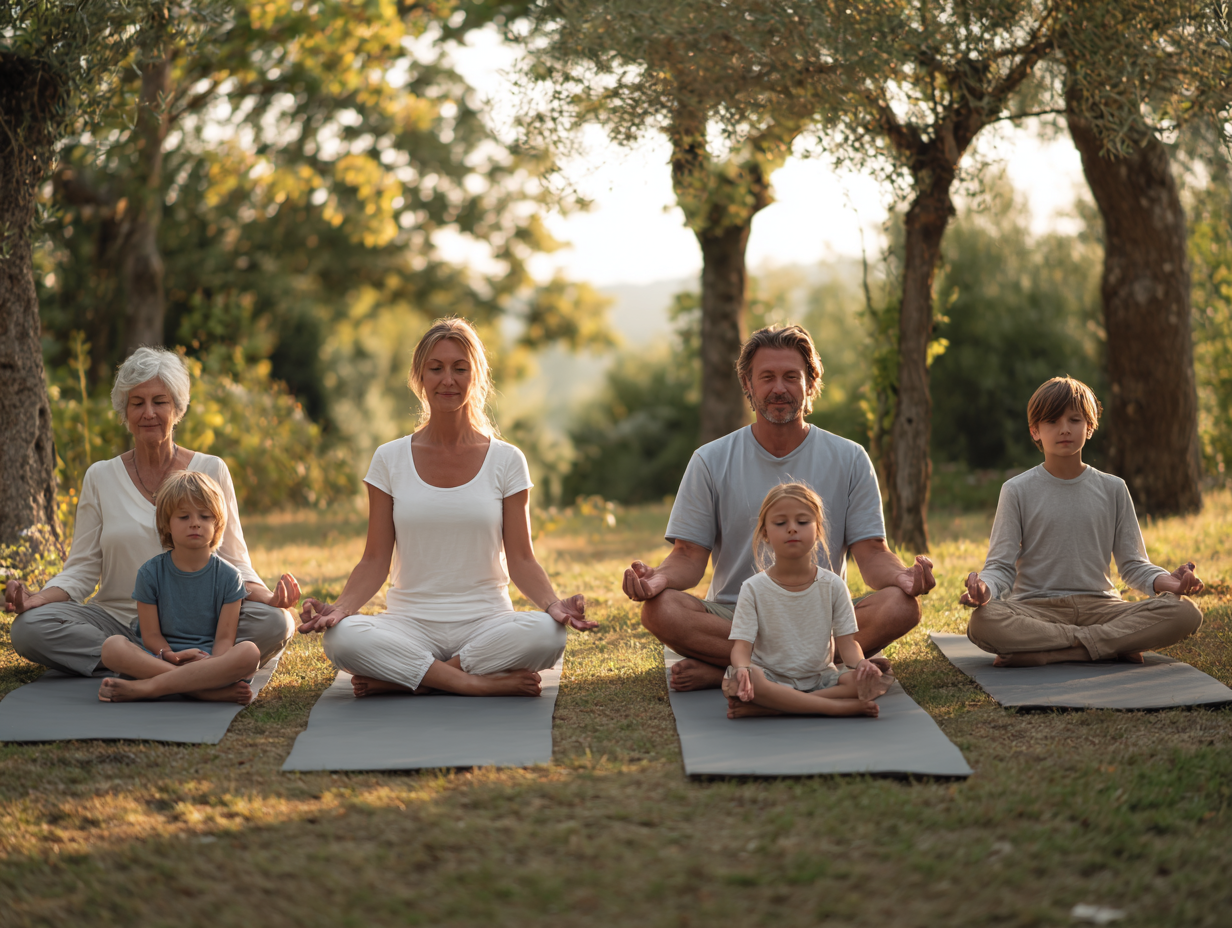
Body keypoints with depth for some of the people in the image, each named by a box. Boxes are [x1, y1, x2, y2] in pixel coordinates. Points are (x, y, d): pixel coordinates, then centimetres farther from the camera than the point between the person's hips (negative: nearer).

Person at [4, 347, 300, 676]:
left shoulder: (211, 471, 6)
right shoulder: (100, 477, 9)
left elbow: (233, 564, 5)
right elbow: (81, 570, 7)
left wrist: (267, 597, -17)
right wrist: (38, 598, -14)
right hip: (118, 621, 1)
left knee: (275, 623, -30)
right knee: (28, 627, -27)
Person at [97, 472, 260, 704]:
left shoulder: (228, 576, 5)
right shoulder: (151, 573, 6)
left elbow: (224, 638, -2)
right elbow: (151, 635, 2)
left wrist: (212, 667, -24)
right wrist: (172, 656, -20)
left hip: (211, 659, 0)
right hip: (162, 657, 0)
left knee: (249, 652, -33)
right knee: (112, 647, -28)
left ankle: (144, 688, -32)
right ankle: (213, 691, -37)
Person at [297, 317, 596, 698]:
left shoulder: (506, 460, 5)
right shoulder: (390, 460, 6)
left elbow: (521, 559, 3)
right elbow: (375, 560, 4)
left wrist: (553, 604, -17)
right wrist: (340, 607, -15)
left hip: (486, 621, 0)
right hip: (410, 622, 0)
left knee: (547, 634, -34)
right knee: (342, 637, -33)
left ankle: (401, 679, -20)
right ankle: (487, 683, -23)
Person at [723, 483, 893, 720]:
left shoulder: (833, 585, 3)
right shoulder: (754, 589, -1)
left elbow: (847, 642, 0)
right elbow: (742, 646, -7)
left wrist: (861, 664, -24)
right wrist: (742, 668, -32)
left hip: (820, 678, 2)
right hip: (771, 680, -2)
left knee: (877, 678, -25)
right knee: (735, 681, -36)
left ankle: (767, 708, -30)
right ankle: (836, 706, -32)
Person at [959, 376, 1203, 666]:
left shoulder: (1113, 489, 12)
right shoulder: (1017, 491, 6)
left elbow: (1132, 564, 12)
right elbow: (1001, 566, 1)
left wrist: (1167, 581, -11)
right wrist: (983, 588, -24)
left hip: (1099, 606, 2)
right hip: (1035, 607, -2)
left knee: (1186, 613, -25)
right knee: (982, 623, -37)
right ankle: (1114, 645, -26)